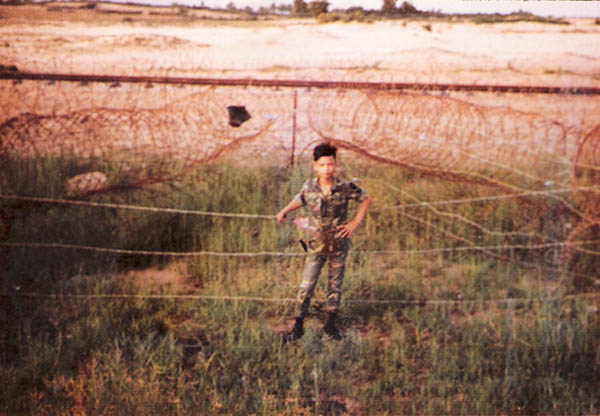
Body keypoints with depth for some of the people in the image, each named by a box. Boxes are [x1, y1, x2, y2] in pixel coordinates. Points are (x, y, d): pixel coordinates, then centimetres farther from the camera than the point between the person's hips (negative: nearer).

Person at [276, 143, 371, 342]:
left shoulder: (346, 188, -12)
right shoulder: (309, 187, -8)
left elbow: (366, 199, 4)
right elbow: (299, 200, 15)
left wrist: (355, 223, -1)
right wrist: (284, 211, 6)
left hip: (339, 245, 0)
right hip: (316, 245, 0)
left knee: (335, 286, 11)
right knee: (306, 286, -3)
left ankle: (331, 325, 26)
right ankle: (298, 327, 10)